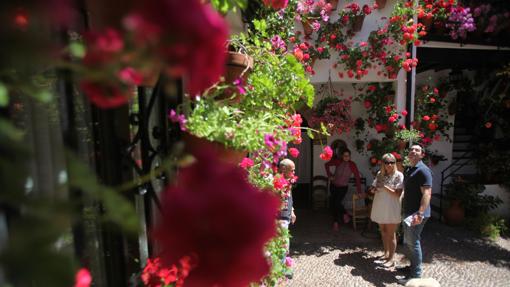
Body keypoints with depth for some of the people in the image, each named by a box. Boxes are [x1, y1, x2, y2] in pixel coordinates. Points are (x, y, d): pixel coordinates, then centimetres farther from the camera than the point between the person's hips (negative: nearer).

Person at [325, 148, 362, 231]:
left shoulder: (352, 165, -15)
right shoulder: (338, 161, -12)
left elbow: (357, 178, -12)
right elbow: (327, 164, 2)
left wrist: (359, 191, -12)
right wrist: (329, 175, -5)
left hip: (343, 187, -2)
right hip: (333, 185, 3)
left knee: (337, 202, -16)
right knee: (332, 203, 3)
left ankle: (336, 222, 10)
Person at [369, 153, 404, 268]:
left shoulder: (399, 175, -11)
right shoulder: (380, 174, 4)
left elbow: (397, 194, -16)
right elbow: (373, 187, 13)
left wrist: (384, 186, -23)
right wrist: (373, 188, -10)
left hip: (391, 209, -5)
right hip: (380, 208, 5)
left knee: (391, 234, 5)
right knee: (383, 232, 17)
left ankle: (391, 259, 16)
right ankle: (386, 253, 33)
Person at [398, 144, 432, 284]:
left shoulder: (423, 170, -16)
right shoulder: (408, 170, 14)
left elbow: (426, 194, -24)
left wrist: (420, 213, -31)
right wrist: (402, 203, 20)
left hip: (417, 213, -9)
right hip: (408, 211, 10)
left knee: (413, 242, -2)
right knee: (408, 242, 19)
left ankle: (415, 275, 10)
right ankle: (413, 266, 35)